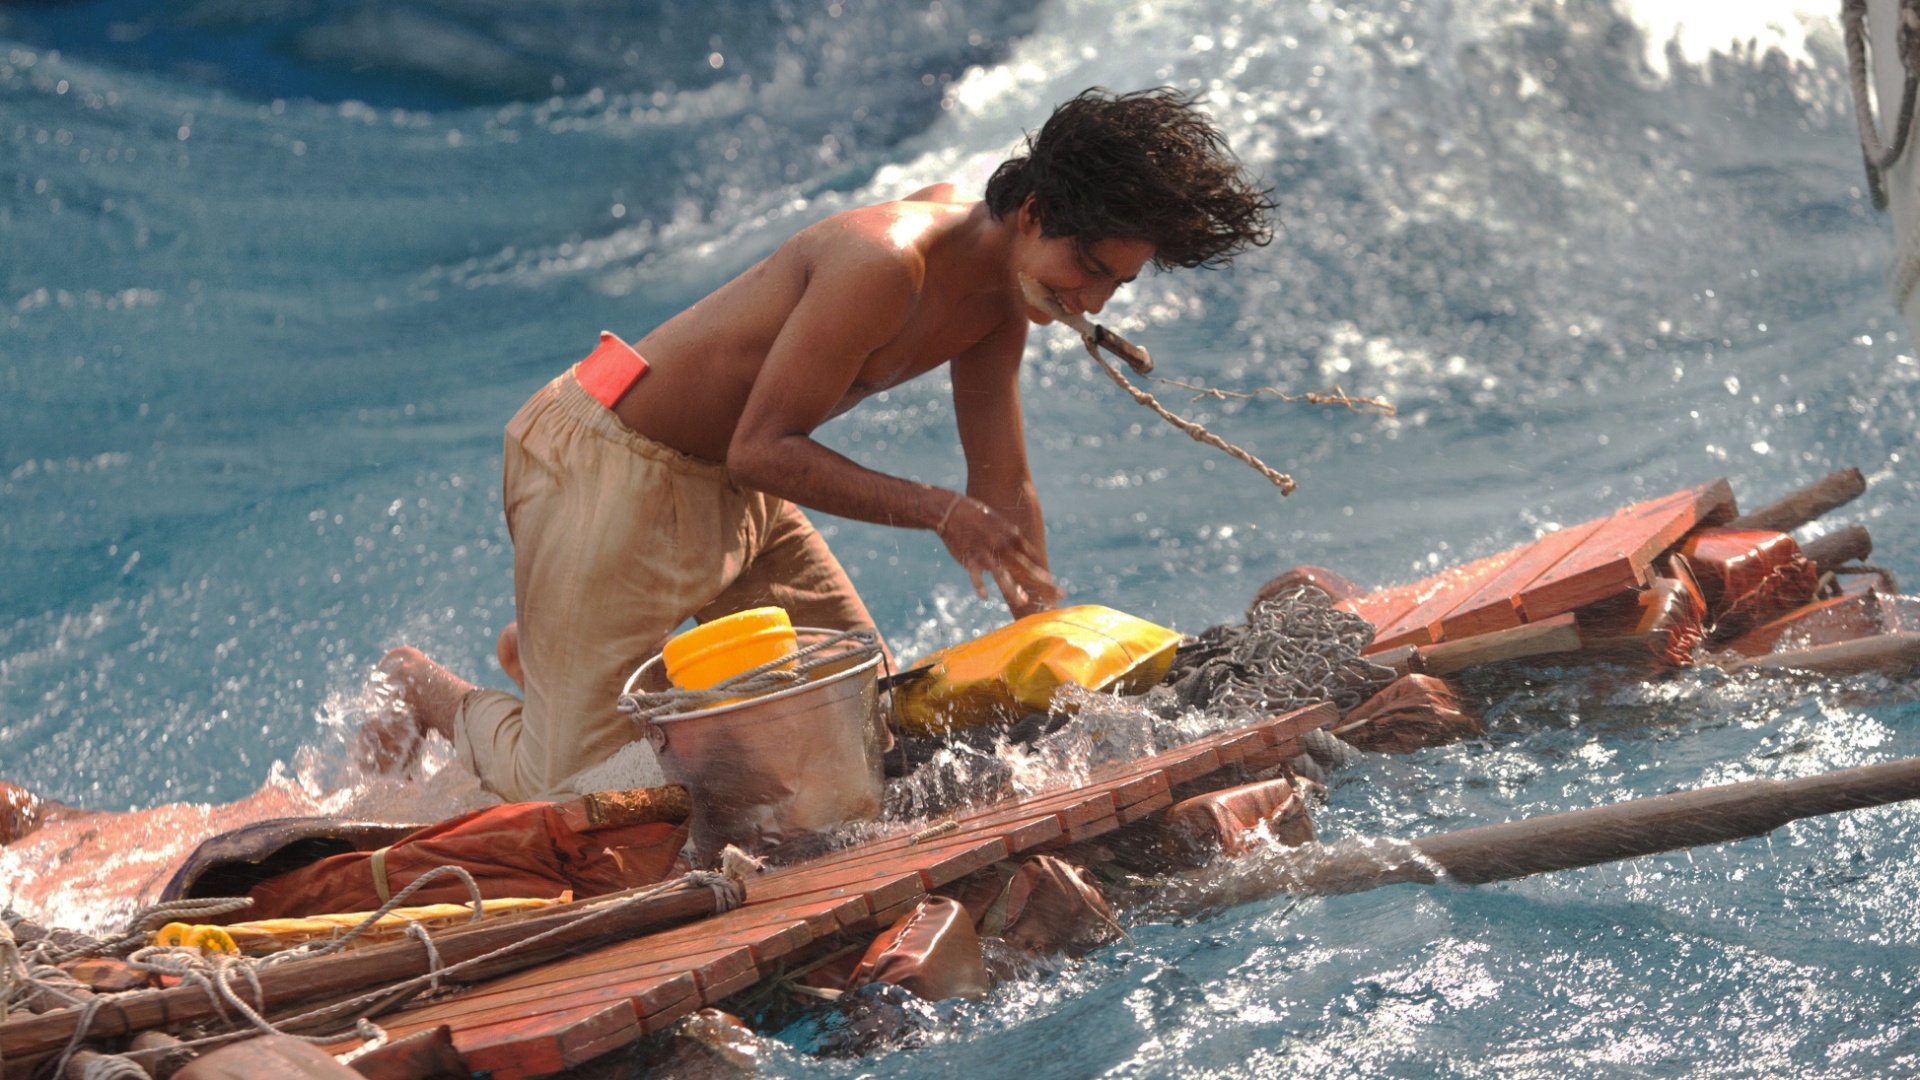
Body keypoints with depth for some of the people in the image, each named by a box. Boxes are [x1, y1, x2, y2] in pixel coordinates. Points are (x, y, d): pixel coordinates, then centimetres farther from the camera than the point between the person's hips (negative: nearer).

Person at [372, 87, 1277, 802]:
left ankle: (562, 642, 29)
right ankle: (430, 693, 23)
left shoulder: (998, 302, -1)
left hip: (727, 484, 9)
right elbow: (761, 452, -26)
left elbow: (1003, 491, 5)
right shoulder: (886, 264, -30)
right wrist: (938, 512, -27)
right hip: (610, 471, -9)